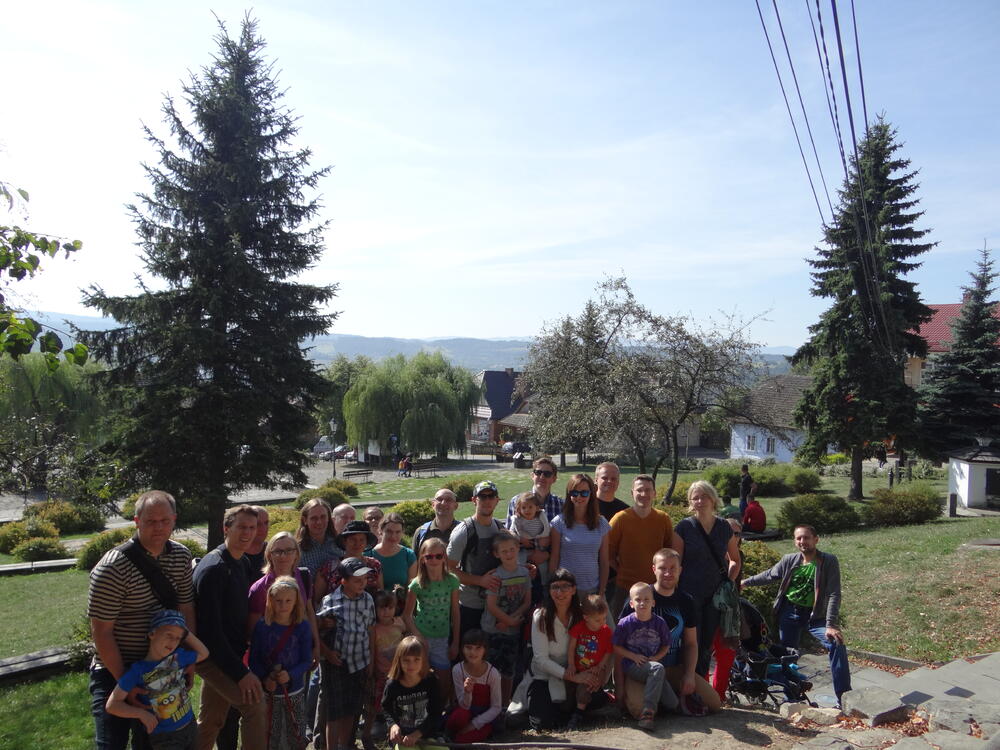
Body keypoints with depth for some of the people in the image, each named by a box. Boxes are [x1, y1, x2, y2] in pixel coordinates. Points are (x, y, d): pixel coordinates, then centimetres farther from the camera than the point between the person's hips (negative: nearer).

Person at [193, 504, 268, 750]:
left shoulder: (243, 563, 7)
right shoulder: (212, 568, -21)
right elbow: (210, 628, -23)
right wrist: (240, 672, -22)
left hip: (229, 654, 9)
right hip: (211, 655, -9)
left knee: (210, 721, 17)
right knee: (255, 707, -14)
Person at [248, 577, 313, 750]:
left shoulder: (303, 626, -9)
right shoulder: (262, 626, -9)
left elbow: (307, 660, -6)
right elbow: (253, 659, -4)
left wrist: (290, 675, -22)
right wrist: (264, 678, -18)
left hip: (294, 691, 0)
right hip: (268, 692, 0)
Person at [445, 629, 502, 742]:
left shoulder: (492, 673, -20)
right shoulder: (457, 669, -17)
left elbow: (496, 707, -11)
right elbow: (464, 706, -14)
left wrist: (474, 724, -18)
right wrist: (467, 692, -36)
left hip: (484, 716, -2)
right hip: (466, 710, 2)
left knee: (462, 739, -27)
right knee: (459, 717, -34)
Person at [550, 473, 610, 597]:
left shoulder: (601, 524, 3)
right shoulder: (560, 522, -3)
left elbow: (604, 562, 6)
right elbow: (554, 559, -1)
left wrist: (602, 592, 3)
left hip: (592, 588, 2)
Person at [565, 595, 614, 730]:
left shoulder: (606, 631, -8)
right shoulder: (579, 627, -8)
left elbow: (609, 651, -3)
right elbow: (571, 647, -3)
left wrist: (599, 667, -11)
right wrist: (571, 665, -5)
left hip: (595, 669, -4)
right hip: (578, 668, 4)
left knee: (584, 685, -23)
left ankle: (578, 713, -13)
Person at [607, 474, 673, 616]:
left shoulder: (664, 519, 1)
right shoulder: (620, 519, -9)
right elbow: (608, 553, -2)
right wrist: (622, 571, -3)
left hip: (656, 587, 3)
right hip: (625, 588, -3)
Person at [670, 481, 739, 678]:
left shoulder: (724, 527, 4)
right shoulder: (684, 527, -7)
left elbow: (735, 560, 17)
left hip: (715, 595, 4)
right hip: (690, 595, -3)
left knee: (707, 645, 12)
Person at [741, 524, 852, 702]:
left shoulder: (829, 561, -12)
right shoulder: (789, 560, -1)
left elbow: (833, 594, -16)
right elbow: (769, 575, 16)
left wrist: (831, 625, -24)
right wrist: (745, 582, 21)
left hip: (815, 615, -3)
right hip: (789, 613, 3)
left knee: (837, 644, -22)